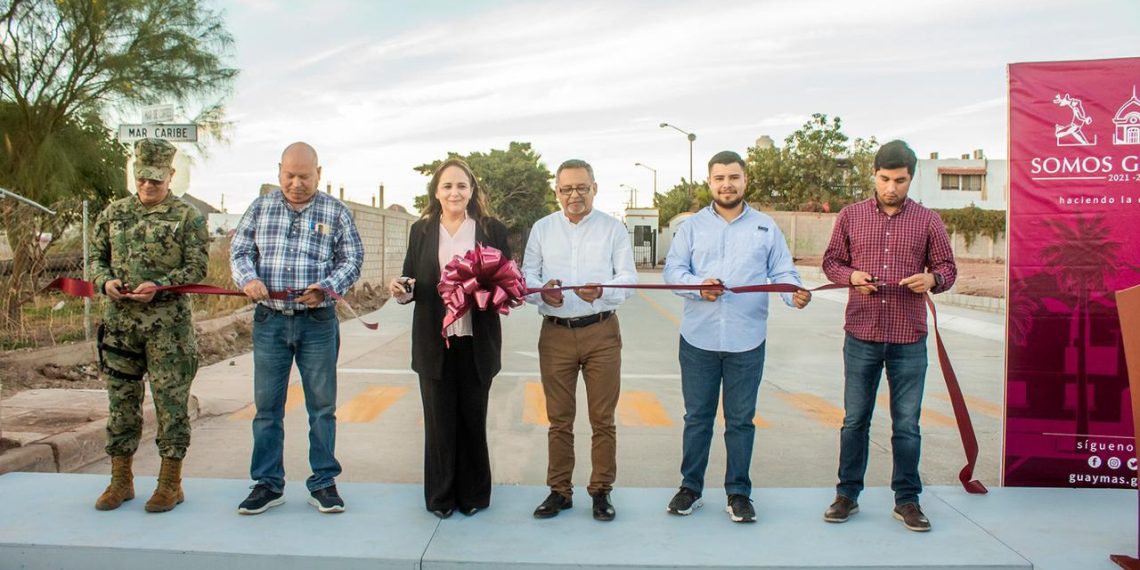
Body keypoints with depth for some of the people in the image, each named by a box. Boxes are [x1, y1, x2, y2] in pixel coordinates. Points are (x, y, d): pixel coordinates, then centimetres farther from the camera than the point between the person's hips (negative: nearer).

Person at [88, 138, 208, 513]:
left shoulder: (187, 217, 0)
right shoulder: (114, 214, 12)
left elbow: (197, 268, -5)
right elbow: (96, 257, 17)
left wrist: (159, 286, -19)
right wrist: (105, 282, -4)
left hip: (168, 322, -4)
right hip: (119, 319, 4)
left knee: (171, 401, 1)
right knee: (121, 400, 11)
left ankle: (170, 483, 12)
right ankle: (121, 480, 24)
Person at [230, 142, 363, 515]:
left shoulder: (336, 212, 3)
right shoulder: (260, 208, 9)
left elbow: (353, 260, 1)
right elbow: (239, 250, 8)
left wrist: (327, 287, -17)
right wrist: (248, 278, -14)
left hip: (319, 322, -1)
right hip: (270, 320, 2)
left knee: (322, 406, 5)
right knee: (267, 406, 7)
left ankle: (323, 483, 17)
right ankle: (267, 484, 19)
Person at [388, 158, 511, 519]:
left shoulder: (492, 229, 3)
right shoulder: (421, 231, 8)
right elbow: (411, 283, 9)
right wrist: (402, 291, -12)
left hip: (477, 342, -1)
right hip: (434, 343, 1)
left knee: (473, 419, 8)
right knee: (439, 420, 7)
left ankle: (472, 495, 24)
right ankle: (440, 496, 22)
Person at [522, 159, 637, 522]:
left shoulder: (613, 229, 4)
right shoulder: (542, 229, 9)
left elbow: (628, 278, -3)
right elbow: (527, 276, 6)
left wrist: (602, 291, -24)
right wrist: (542, 292, -17)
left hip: (601, 332, -1)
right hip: (555, 332, 2)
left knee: (603, 419, 5)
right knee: (559, 419, 8)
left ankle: (601, 490, 18)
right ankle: (559, 491, 20)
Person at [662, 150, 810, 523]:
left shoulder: (766, 227, 8)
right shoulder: (692, 226, 7)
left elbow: (781, 272, 3)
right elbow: (673, 269, -1)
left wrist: (795, 294, -18)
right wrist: (698, 286, -20)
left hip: (747, 341, 0)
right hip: (698, 339, 0)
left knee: (741, 420, 8)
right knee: (697, 417, 10)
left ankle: (738, 493, 21)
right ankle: (690, 487, 23)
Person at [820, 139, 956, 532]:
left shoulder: (927, 221, 5)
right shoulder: (851, 216, 5)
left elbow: (947, 268, 10)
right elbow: (831, 261, 11)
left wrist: (932, 279, -13)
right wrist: (851, 276, -10)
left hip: (909, 340, 0)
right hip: (861, 336, 0)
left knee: (907, 424, 7)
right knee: (855, 420, 8)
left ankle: (906, 500, 21)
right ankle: (847, 495, 21)